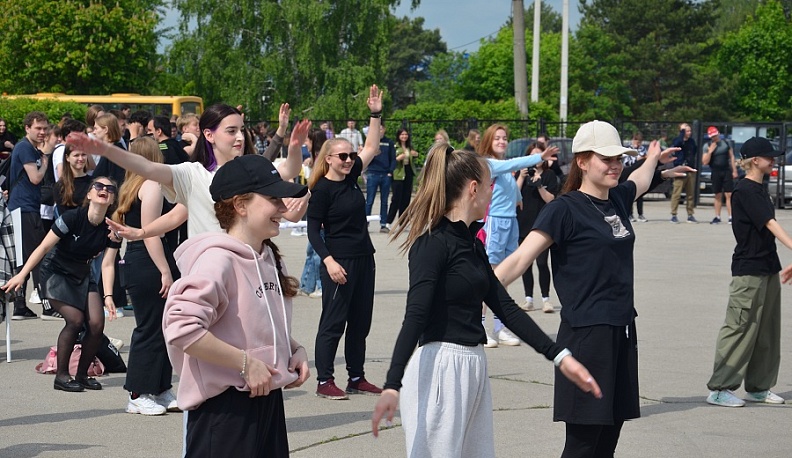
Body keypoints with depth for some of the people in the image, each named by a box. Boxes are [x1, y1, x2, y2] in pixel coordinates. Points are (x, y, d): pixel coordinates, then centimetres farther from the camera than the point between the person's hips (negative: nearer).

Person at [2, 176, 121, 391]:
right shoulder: (73, 218, -22)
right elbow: (44, 247, -20)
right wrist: (22, 274, -23)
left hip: (83, 276, 5)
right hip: (56, 273, -5)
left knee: (96, 324, -12)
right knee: (75, 320, -22)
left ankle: (82, 375, 6)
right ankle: (61, 375, -9)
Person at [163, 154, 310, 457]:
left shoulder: (269, 258, 11)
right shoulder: (218, 259, -18)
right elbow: (181, 328, -29)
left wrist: (294, 350, 6)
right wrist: (246, 363, -23)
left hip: (268, 400, 9)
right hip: (223, 410, -9)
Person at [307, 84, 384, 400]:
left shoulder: (351, 178, 8)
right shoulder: (322, 189, -12)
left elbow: (371, 148, 17)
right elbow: (313, 230, -12)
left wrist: (376, 114, 10)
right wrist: (328, 261, -22)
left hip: (364, 258, 8)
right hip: (339, 262, -8)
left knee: (360, 321, 12)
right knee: (333, 321, -3)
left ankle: (356, 378, 20)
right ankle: (324, 382, 2)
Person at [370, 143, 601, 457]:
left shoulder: (471, 243, 15)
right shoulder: (434, 243, -12)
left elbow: (505, 307, 16)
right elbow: (415, 316, -23)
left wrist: (560, 357, 10)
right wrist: (392, 386, -33)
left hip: (473, 369, 9)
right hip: (439, 370, -9)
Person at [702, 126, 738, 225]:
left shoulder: (725, 143, 5)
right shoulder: (708, 146, 3)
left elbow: (731, 157, 9)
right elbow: (704, 162, -2)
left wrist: (734, 170, 4)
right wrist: (710, 151, -14)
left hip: (727, 171, -1)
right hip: (715, 173, 1)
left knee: (729, 195, -7)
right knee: (718, 196, 7)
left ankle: (730, 217, -8)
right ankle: (717, 217, 14)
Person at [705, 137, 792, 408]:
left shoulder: (759, 190, 14)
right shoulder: (744, 190, -14)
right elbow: (770, 224, -23)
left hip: (767, 268, 9)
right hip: (748, 270, -9)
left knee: (767, 330, 11)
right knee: (740, 328, -6)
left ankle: (758, 387, 19)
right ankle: (719, 389, -2)